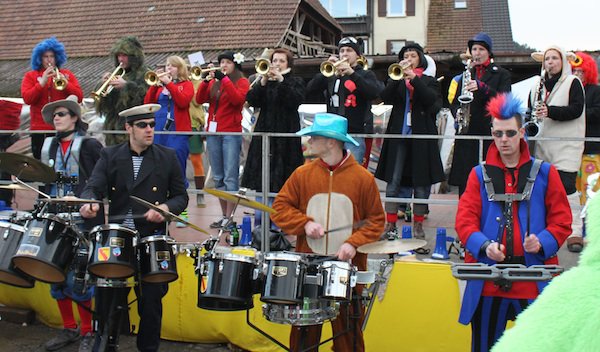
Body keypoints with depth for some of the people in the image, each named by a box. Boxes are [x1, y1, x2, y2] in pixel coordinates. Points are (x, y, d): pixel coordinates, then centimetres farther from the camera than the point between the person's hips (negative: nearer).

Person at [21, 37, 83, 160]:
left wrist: (65, 83, -13)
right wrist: (42, 82, -14)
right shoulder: (30, 76, 9)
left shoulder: (67, 75, 11)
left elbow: (79, 97, 1)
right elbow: (27, 99, -5)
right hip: (39, 128, 0)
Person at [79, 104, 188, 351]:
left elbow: (181, 196, 7)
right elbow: (94, 187, -4)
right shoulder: (110, 156, 7)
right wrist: (90, 203, -26)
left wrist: (165, 207, -14)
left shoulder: (167, 157, 5)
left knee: (151, 302, 4)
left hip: (151, 239, -1)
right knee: (107, 301, 7)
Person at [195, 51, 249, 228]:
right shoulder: (214, 82, 16)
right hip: (213, 132, 6)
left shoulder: (242, 82, 3)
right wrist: (206, 80, -7)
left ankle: (229, 217, -6)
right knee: (218, 178, 9)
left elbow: (238, 99, -15)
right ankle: (223, 215, 15)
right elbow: (200, 100, 6)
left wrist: (224, 79, -16)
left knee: (230, 177, -8)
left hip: (231, 133, -6)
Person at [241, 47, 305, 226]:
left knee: (282, 177, -7)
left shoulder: (295, 82, 8)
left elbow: (296, 100, -12)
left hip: (286, 135, -3)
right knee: (261, 177, 1)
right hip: (264, 133, 3)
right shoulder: (264, 83, 14)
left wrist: (281, 80, -18)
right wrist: (263, 82, -14)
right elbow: (251, 100, -1)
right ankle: (260, 219, 9)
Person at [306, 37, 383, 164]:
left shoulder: (366, 75, 9)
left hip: (355, 134, -3)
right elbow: (309, 90, 3)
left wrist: (352, 73, -20)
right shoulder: (331, 75, 16)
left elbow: (375, 92, -12)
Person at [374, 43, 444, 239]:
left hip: (421, 135, -1)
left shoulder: (429, 81, 10)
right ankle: (390, 224, 2)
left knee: (421, 182, 1)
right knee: (393, 181, -3)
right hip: (399, 134, 1)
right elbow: (385, 98, -4)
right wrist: (398, 76, -14)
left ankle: (418, 224, 10)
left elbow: (432, 99, -10)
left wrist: (414, 77, -16)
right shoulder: (397, 81, 14)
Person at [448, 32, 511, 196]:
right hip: (466, 134, 4)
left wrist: (481, 87, -22)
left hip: (490, 133, -3)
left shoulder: (502, 74, 7)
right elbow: (454, 101, 17)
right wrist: (458, 113, -6)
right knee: (464, 181, 0)